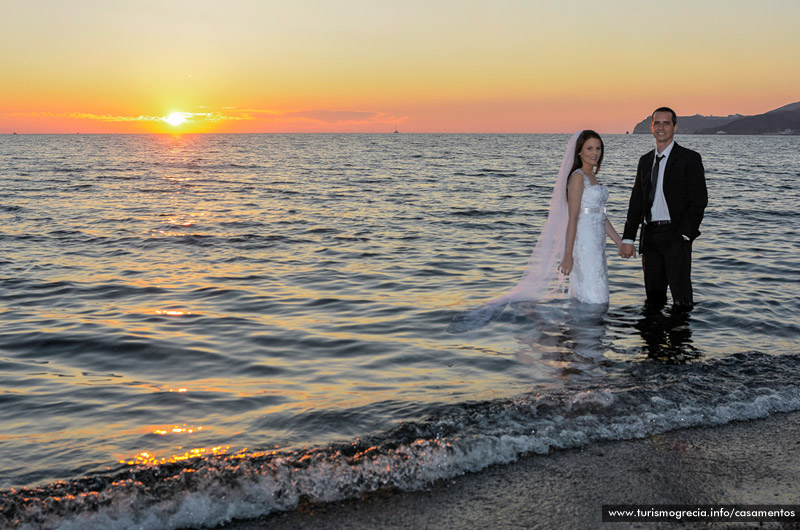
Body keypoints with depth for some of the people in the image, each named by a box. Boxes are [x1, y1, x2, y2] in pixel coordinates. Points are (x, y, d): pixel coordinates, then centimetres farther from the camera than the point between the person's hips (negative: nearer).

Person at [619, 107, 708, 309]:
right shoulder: (645, 160, 16)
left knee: (681, 298, -6)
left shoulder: (689, 159, -1)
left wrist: (685, 234, -15)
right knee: (654, 299, 8)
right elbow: (636, 201, 15)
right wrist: (628, 238, 8)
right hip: (650, 236, 5)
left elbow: (699, 200, -5)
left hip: (676, 235, -5)